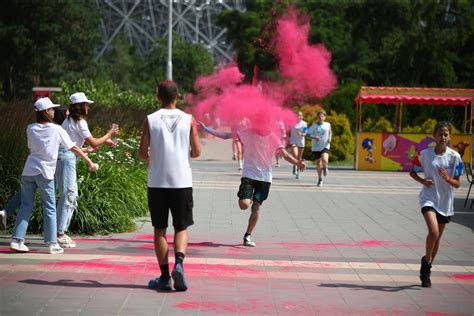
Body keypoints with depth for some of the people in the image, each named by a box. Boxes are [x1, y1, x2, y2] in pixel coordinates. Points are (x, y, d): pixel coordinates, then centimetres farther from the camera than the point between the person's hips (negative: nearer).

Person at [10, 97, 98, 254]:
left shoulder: (31, 128, 5)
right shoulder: (57, 129, -4)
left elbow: (30, 148, 13)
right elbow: (74, 148, 0)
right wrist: (90, 162, 8)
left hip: (28, 171, 4)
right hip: (45, 172, -4)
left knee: (26, 206, 9)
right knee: (50, 209, 5)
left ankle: (17, 240, 4)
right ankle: (52, 243, 5)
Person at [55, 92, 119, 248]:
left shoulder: (70, 120, 18)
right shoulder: (79, 122, -11)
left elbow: (87, 140, 27)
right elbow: (93, 143, -10)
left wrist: (104, 140, 25)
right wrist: (109, 134, 2)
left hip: (63, 158, 10)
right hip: (66, 158, -10)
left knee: (72, 196, 13)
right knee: (68, 196, -8)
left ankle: (61, 232, 15)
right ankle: (60, 234, -8)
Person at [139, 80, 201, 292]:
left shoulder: (150, 120, -2)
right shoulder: (188, 120, 0)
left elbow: (143, 152, -2)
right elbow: (196, 152, 1)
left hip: (157, 183, 0)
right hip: (182, 182, 0)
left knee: (160, 229, 9)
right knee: (181, 228, 10)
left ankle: (164, 276, 8)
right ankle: (179, 263, -15)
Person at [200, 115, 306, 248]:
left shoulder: (273, 138, -3)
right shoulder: (248, 132, -5)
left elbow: (285, 154, -10)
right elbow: (226, 135, -5)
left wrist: (297, 162, -30)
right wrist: (207, 129, -12)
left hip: (264, 177, 1)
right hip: (248, 175, -1)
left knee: (256, 207, 1)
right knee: (244, 205, -18)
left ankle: (247, 236, 16)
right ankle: (249, 200, 21)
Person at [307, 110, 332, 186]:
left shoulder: (328, 125, 2)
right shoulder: (314, 126, -4)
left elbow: (330, 132, 22)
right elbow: (307, 135, -7)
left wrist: (330, 138, 2)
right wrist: (314, 137, -23)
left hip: (325, 146, 0)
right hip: (316, 147, 1)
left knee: (324, 160, -26)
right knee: (318, 163, 6)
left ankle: (325, 167, 12)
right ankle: (320, 179, 25)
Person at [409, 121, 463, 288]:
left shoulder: (454, 157, -4)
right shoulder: (425, 154, -5)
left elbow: (457, 184, 0)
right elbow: (412, 172, 8)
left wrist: (447, 179, -21)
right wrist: (423, 181, -12)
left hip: (445, 202, 3)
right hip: (429, 198, -3)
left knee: (437, 237, 12)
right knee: (434, 232, -23)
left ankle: (426, 269, 30)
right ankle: (426, 260, 1)